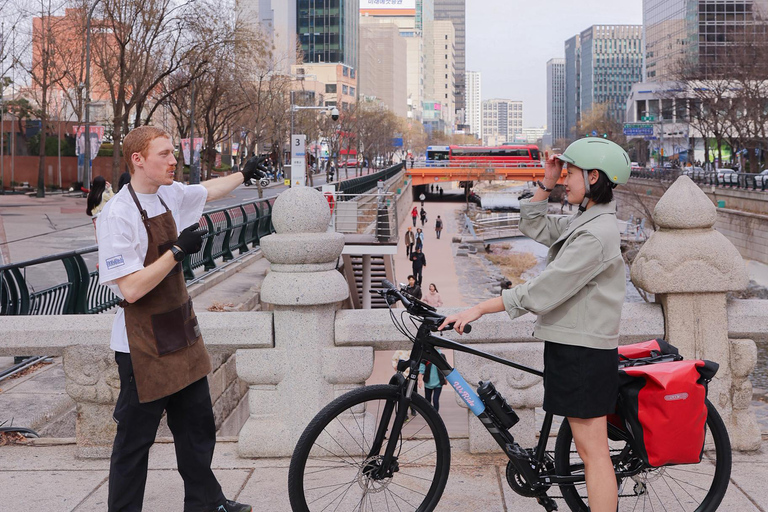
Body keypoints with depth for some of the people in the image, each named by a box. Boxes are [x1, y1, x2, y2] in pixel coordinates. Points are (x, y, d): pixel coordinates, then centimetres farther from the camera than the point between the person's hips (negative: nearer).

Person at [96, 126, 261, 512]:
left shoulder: (169, 194, 3)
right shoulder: (118, 215, -21)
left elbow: (208, 190, 26)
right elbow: (131, 289, -25)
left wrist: (244, 174, 38)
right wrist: (178, 250, -24)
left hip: (181, 336, 8)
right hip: (144, 347, -8)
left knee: (198, 426, 18)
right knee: (135, 438, 2)